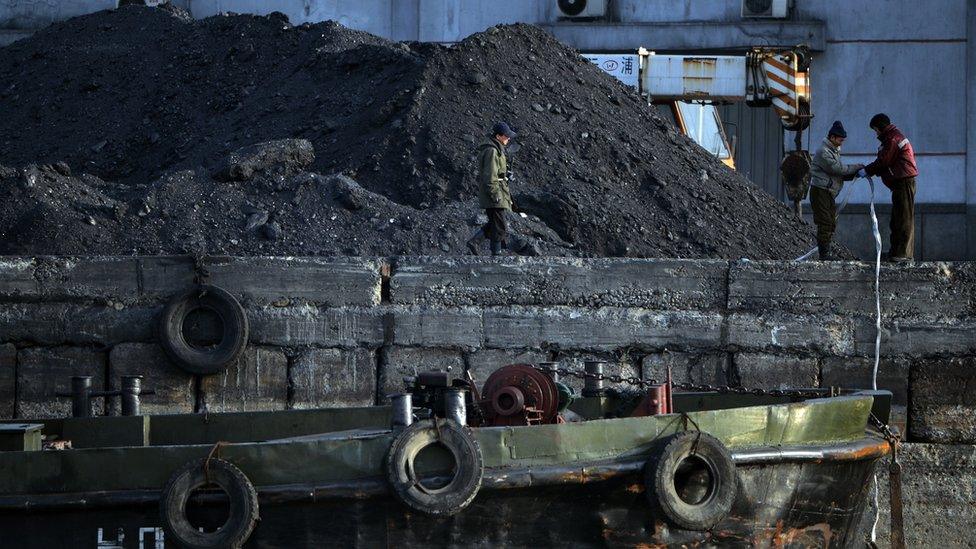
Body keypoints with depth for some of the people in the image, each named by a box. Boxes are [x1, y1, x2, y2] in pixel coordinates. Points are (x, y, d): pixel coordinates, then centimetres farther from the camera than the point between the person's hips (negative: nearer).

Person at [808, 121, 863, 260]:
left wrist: (854, 174, -1)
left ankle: (825, 252, 15)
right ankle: (824, 254, -13)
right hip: (820, 192, -10)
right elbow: (837, 168, -22)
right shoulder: (823, 152, -14)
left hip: (829, 193, 10)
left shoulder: (834, 151, 19)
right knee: (825, 223, -12)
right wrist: (856, 168, -14)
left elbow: (840, 173, 16)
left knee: (831, 223, 11)